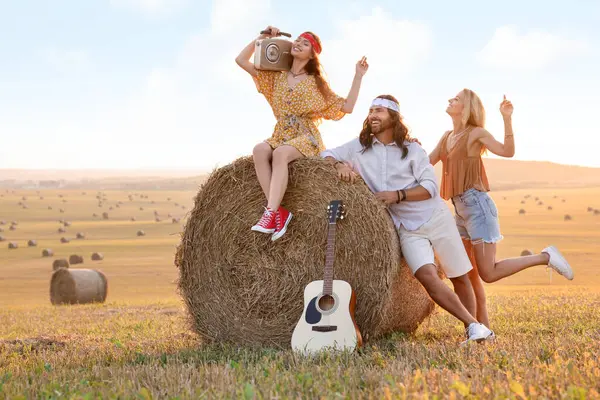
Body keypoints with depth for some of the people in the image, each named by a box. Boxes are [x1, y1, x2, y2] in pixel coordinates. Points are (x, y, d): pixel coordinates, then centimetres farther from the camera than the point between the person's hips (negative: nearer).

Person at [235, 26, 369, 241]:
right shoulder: (276, 76, 14)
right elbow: (241, 60, 13)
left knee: (280, 153, -38)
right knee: (259, 150, -33)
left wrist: (358, 76, -2)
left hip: (306, 138, -3)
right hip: (280, 136, 3)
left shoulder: (316, 82, 7)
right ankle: (279, 211, -37)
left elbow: (347, 107, 2)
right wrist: (262, 37, 11)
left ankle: (270, 213, -46)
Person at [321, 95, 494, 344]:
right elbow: (327, 155, 9)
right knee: (427, 276, -24)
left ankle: (471, 331, 23)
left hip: (436, 218, 0)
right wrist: (340, 165, -13)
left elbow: (430, 187, -8)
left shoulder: (412, 150, -1)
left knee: (460, 277, 5)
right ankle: (473, 325, -19)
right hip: (408, 229, 0)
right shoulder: (360, 147, 6)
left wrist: (397, 195, -21)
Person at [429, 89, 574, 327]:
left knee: (488, 274, -11)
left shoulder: (476, 133, -6)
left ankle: (545, 257, 2)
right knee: (468, 275, 6)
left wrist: (507, 119, -25)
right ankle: (484, 329, 12)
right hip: (460, 209, 8)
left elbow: (507, 151, -18)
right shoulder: (447, 137, 15)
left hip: (477, 205, -8)